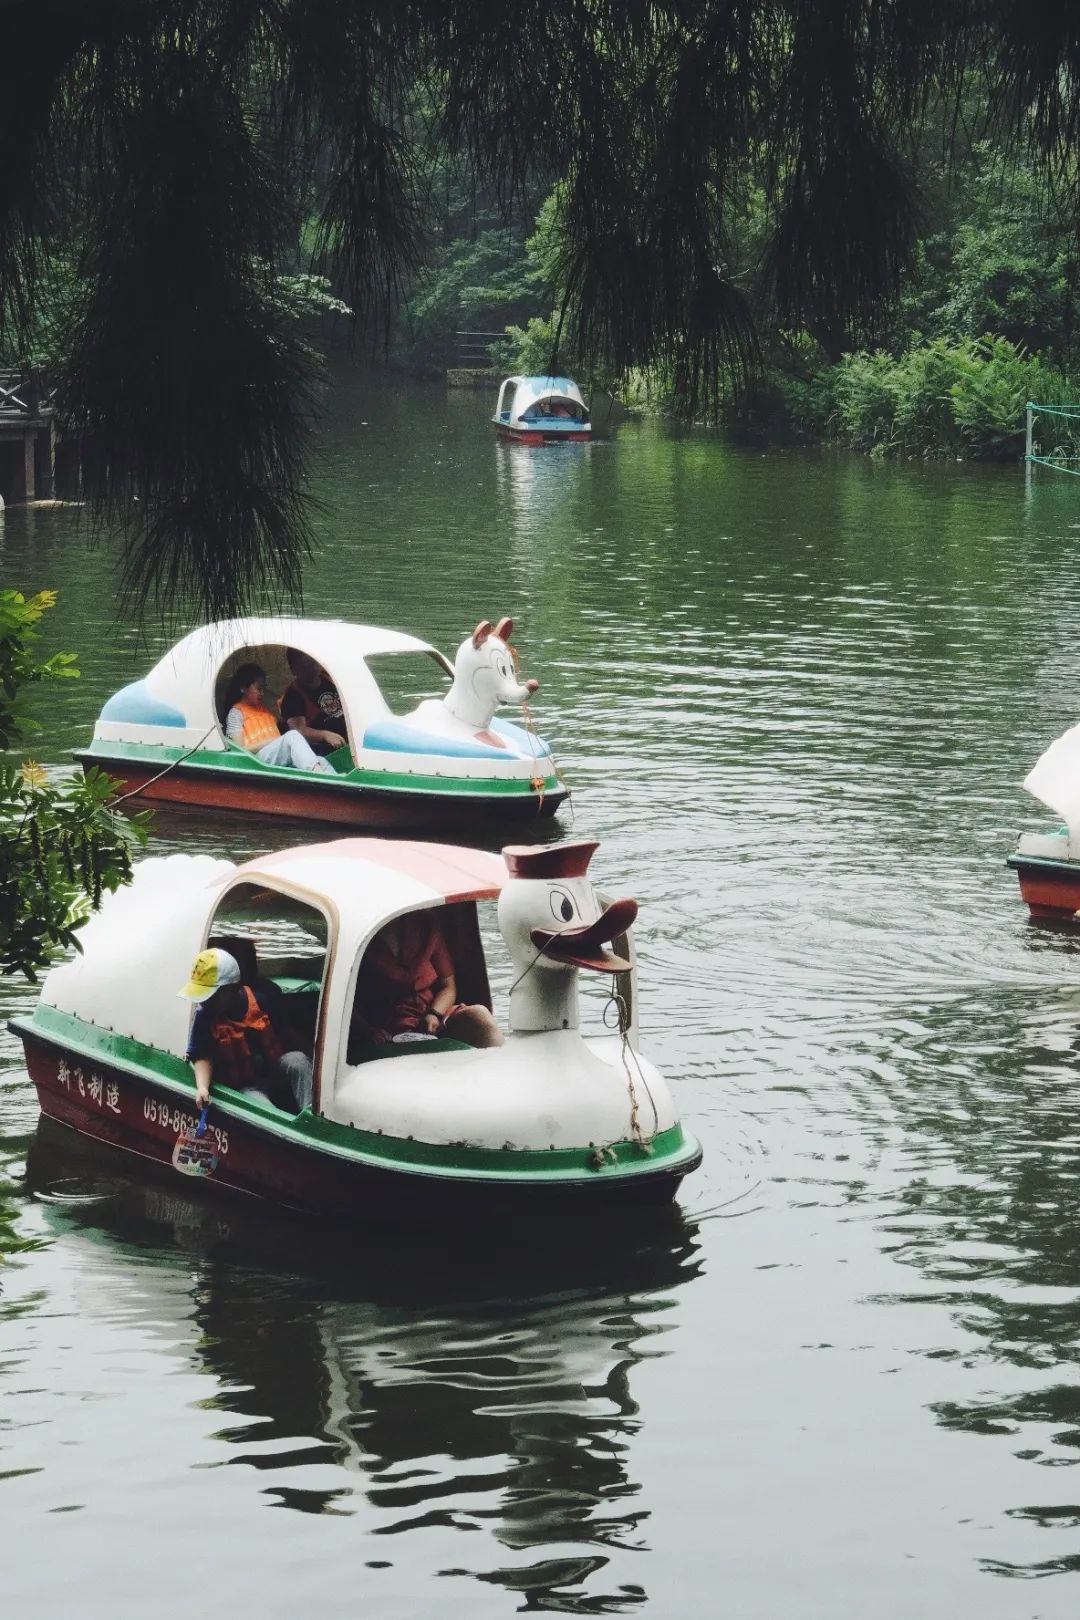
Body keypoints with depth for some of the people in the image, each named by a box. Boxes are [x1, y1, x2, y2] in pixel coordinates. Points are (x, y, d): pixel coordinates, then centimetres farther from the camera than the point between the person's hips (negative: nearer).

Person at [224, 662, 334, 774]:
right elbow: (240, 749, -4)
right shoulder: (236, 712, 6)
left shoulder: (266, 708, 28)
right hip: (259, 758, -6)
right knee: (293, 736, -34)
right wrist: (269, 741, -10)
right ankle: (316, 770, -54)